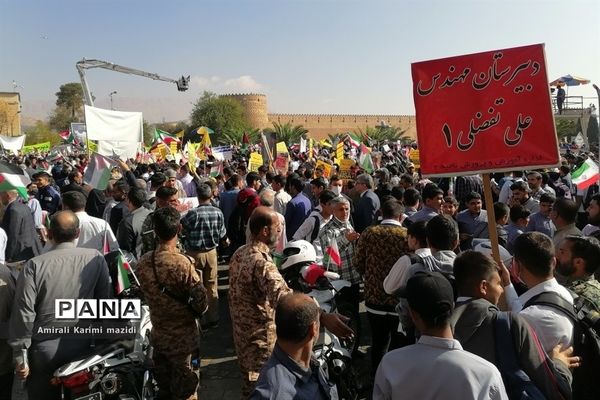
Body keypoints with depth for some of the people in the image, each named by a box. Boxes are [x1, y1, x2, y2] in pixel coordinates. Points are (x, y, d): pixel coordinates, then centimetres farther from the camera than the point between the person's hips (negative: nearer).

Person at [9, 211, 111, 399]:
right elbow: (105, 301, -3)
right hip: (82, 348, 1)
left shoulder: (35, 265, -13)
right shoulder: (95, 258, -8)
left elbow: (24, 312, -12)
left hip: (44, 351, -1)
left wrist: (20, 354, -3)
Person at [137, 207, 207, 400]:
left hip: (157, 333, 5)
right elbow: (201, 300, -20)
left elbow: (146, 294, 3)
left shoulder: (143, 262, -10)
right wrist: (193, 313, 0)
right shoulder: (183, 263, -25)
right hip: (183, 336, -5)